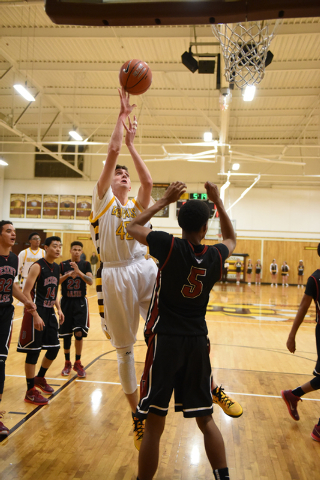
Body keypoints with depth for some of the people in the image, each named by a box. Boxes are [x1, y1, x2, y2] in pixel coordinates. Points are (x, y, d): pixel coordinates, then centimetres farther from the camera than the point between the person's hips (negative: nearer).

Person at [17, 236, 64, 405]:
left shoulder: (56, 267, 9)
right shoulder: (37, 266, -14)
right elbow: (26, 292, -18)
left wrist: (58, 309, 10)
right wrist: (35, 315, -23)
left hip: (49, 313, 8)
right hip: (36, 313, -8)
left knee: (54, 348, 13)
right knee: (34, 351, -2)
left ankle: (40, 378, 36)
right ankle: (30, 392, 10)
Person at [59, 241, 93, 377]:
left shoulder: (85, 265, 0)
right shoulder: (63, 265, 1)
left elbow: (90, 281, -15)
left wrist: (79, 272, -31)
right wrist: (67, 275, -24)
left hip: (80, 302, -1)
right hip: (66, 302, 1)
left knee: (79, 333, -7)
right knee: (66, 334, 8)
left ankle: (78, 363, 12)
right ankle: (67, 363, 25)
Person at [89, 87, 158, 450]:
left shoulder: (136, 206, 19)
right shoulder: (102, 200, 6)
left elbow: (148, 181, -1)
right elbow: (112, 151, -3)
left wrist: (132, 144, 6)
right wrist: (122, 114, 3)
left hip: (144, 269, 3)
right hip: (114, 276, -3)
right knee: (125, 349, 6)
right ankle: (137, 417, 22)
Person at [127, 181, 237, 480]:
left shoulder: (169, 246, -12)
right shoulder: (215, 256, -1)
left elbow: (132, 227, 4)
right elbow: (231, 239, 24)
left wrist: (165, 200, 8)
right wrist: (218, 202, 20)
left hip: (165, 340, -3)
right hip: (198, 342, 4)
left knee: (154, 424, 5)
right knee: (205, 419, 18)